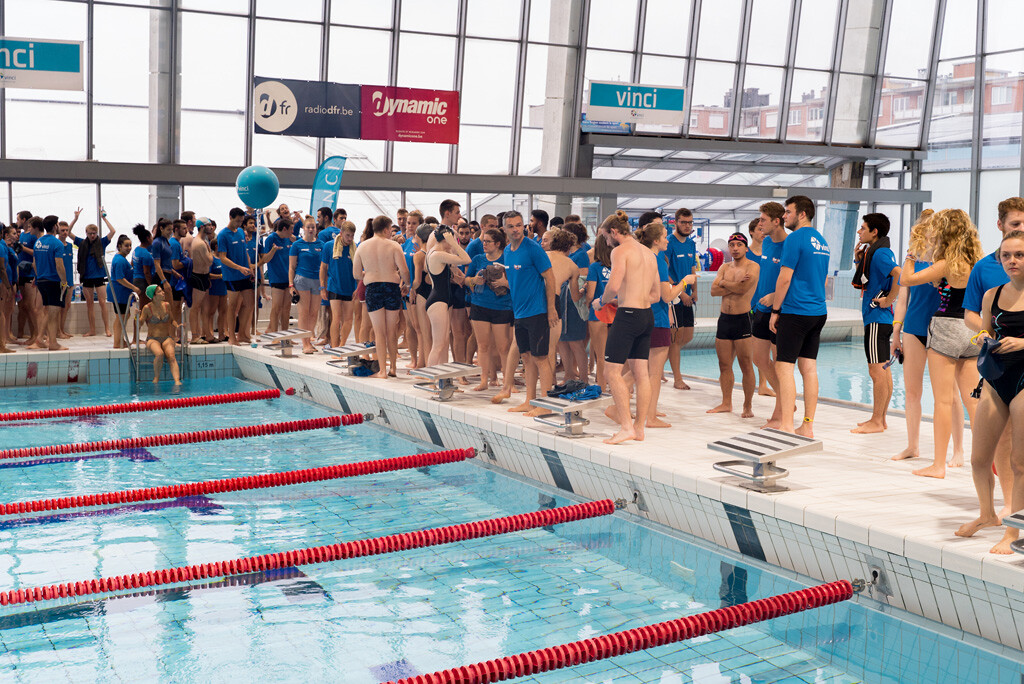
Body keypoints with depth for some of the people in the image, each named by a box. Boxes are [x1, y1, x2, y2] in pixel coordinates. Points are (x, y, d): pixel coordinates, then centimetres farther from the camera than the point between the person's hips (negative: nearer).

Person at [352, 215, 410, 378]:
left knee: (379, 332, 4)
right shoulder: (393, 245, -4)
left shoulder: (362, 246, 3)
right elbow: (404, 270, -10)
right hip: (392, 287, -1)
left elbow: (356, 274, 6)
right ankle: (393, 368, 18)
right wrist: (406, 284, 8)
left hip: (372, 289, 1)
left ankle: (383, 370, -2)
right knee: (392, 331, 11)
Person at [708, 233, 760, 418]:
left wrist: (724, 283, -3)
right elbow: (713, 291, 1)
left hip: (742, 319, -6)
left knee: (746, 366, -4)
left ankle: (748, 406, 4)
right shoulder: (725, 267, 14)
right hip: (724, 318, 6)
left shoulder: (753, 267, -3)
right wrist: (735, 286, -11)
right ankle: (726, 403, 18)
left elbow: (743, 289, -18)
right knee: (724, 365, 9)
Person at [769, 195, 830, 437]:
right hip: (818, 312, 8)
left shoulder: (795, 239, -11)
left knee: (784, 367, -6)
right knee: (809, 368, 9)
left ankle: (786, 426, -8)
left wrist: (775, 310, -6)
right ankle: (808, 426, 11)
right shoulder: (821, 241, 16)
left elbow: (784, 278, -14)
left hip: (795, 312, -8)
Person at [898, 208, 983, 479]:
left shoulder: (947, 264, -14)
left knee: (943, 400, -2)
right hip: (972, 333, 7)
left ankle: (939, 464, 2)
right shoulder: (976, 262, 8)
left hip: (947, 327, -7)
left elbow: (906, 279, -9)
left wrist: (910, 256, 4)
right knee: (973, 400, 10)